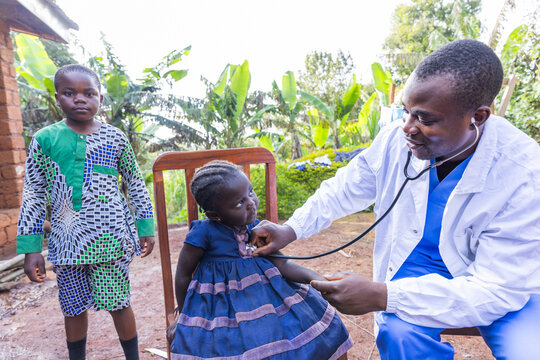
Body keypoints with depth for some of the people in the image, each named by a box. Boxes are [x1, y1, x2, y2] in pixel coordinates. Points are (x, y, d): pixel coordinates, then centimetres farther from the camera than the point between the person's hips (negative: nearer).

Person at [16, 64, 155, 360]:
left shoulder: (115, 138, 0)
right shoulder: (44, 139, 0)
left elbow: (136, 186, 5)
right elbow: (34, 196, 3)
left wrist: (146, 228, 5)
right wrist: (31, 248, 1)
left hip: (111, 238, -1)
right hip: (67, 242, 2)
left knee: (118, 304, 8)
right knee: (73, 308, 16)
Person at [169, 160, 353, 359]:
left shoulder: (255, 228, -4)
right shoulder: (204, 232, -18)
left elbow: (281, 263, -3)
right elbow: (183, 274, -6)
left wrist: (313, 277, -17)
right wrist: (184, 316, 6)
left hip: (265, 291, 5)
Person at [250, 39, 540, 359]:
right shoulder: (396, 139, -17)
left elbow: (496, 289, -27)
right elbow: (343, 191, -2)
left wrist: (380, 296, -34)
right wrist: (290, 230, -10)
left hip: (507, 287, 0)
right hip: (416, 267, 1)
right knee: (399, 334, -26)